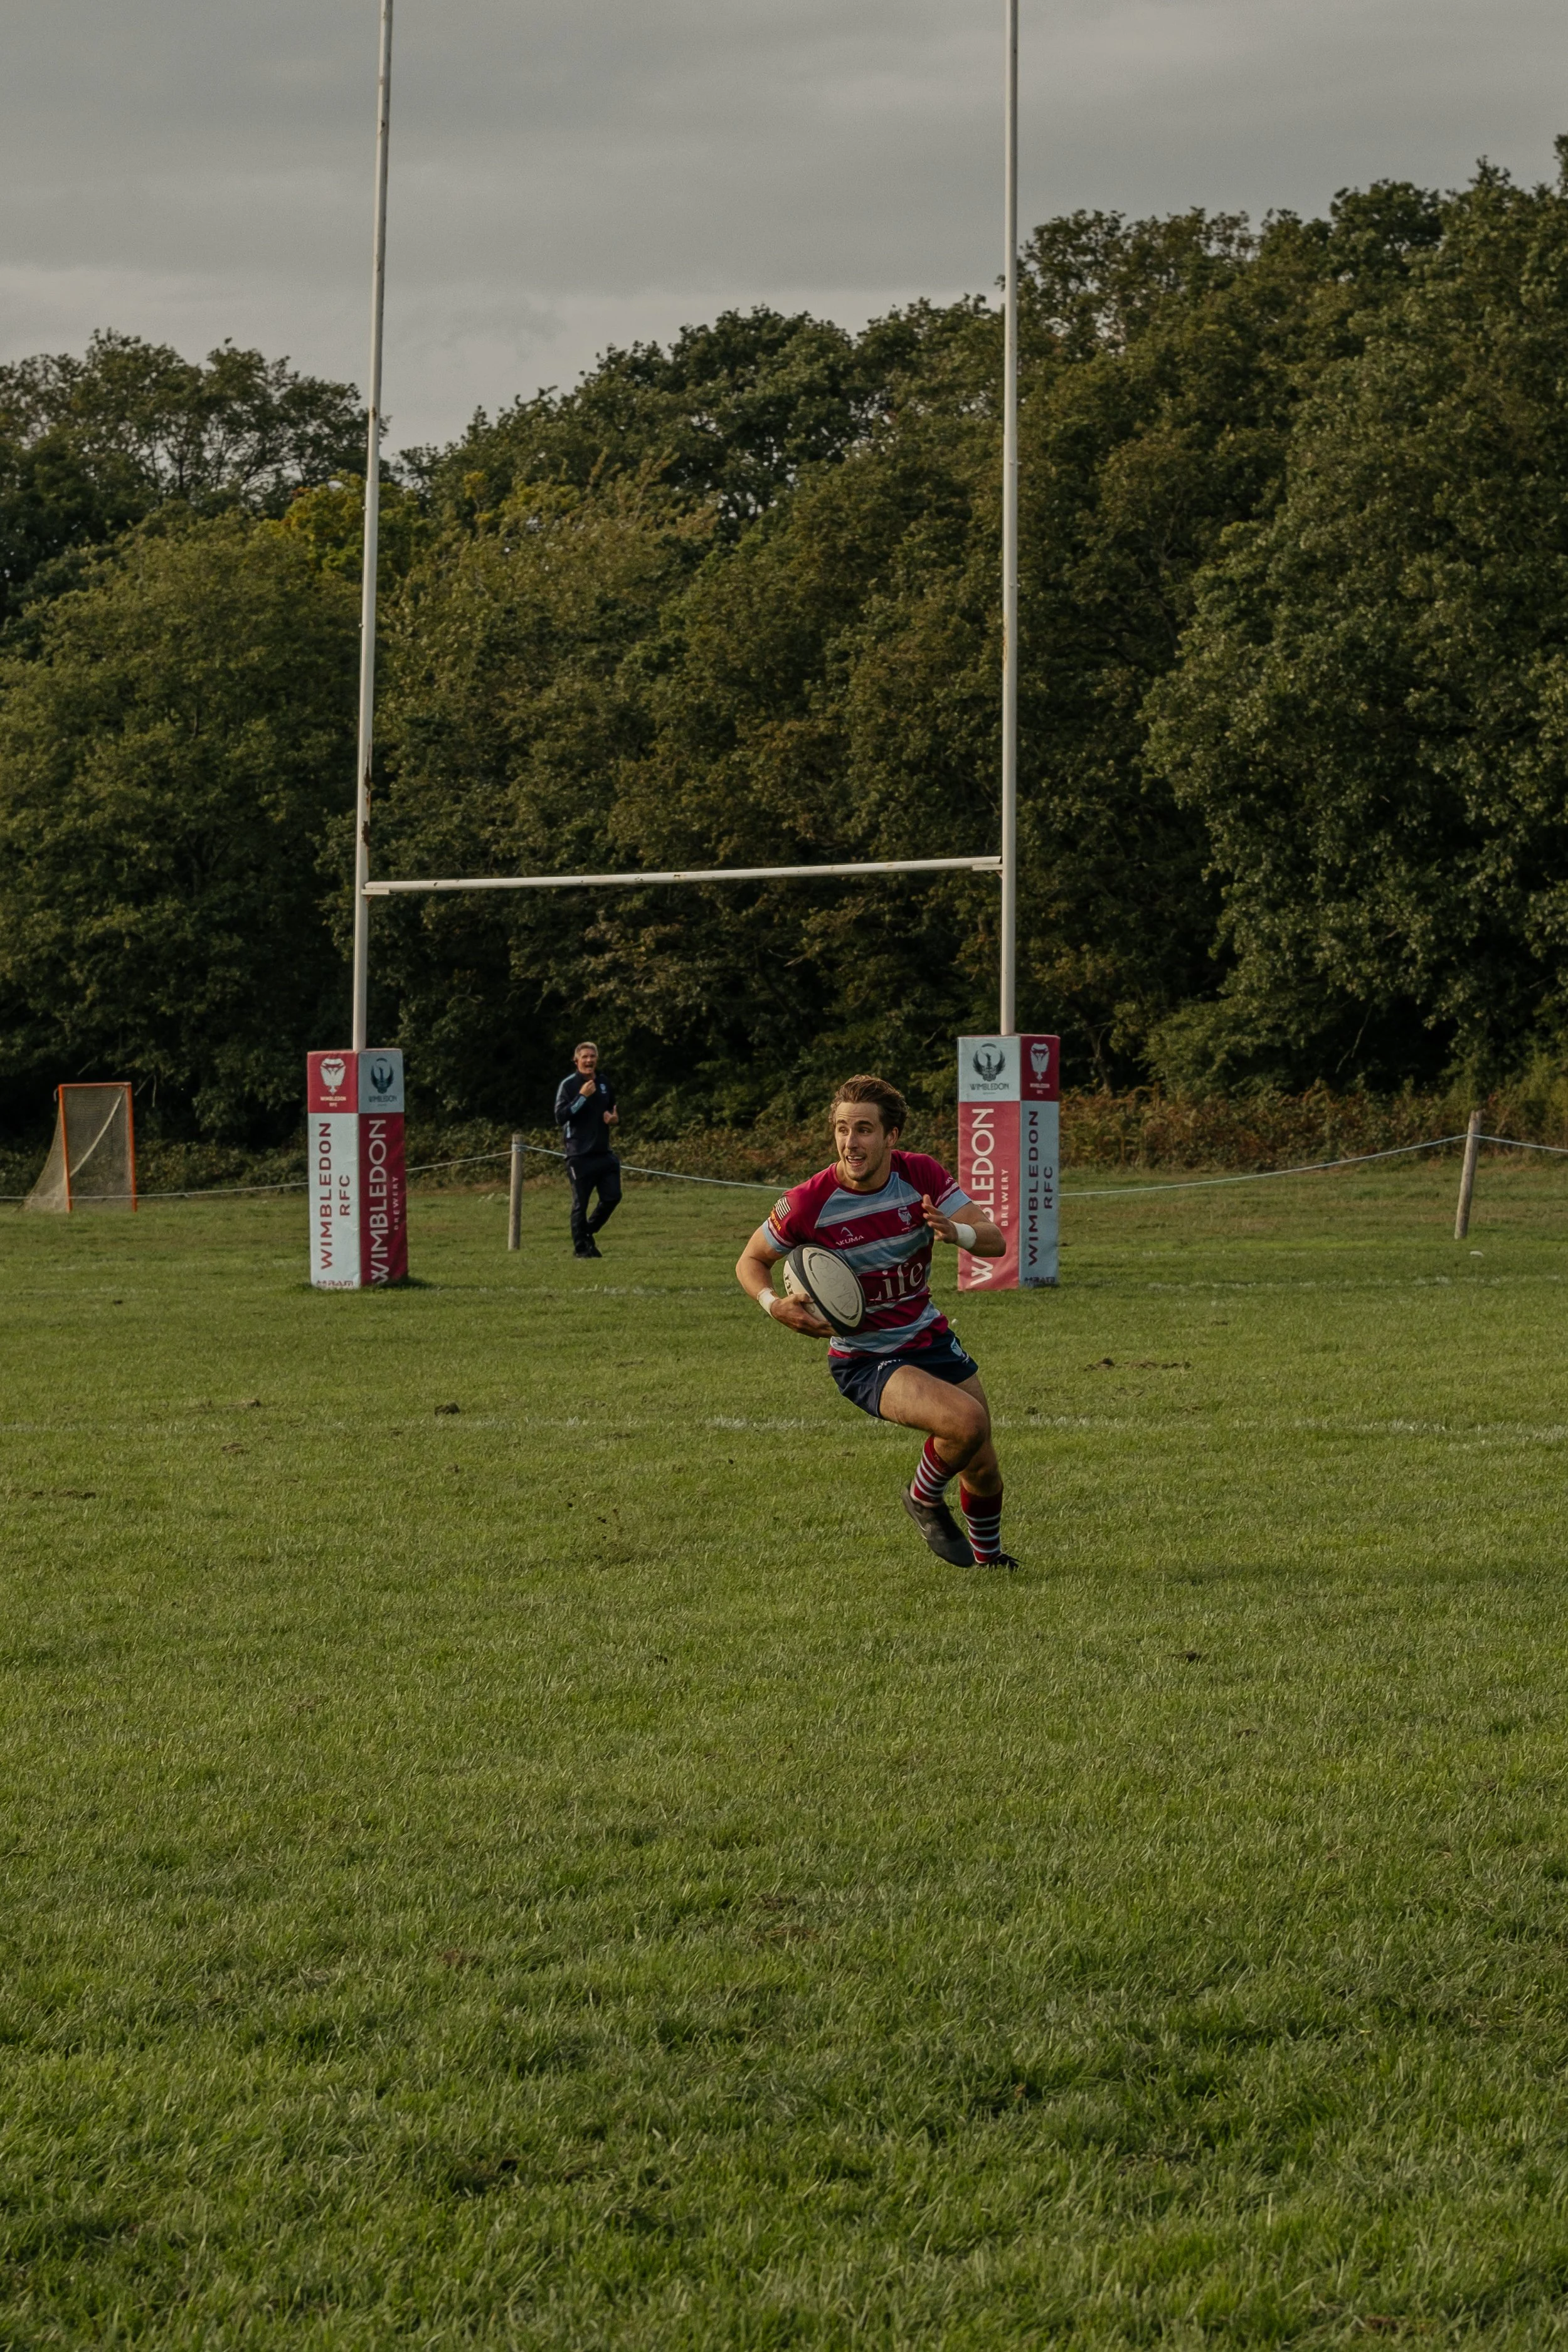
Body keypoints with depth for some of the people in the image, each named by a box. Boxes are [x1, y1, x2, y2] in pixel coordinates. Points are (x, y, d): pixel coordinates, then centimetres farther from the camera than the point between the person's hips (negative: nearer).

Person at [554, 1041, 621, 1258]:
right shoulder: (568, 1085, -6)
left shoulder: (605, 1084, 12)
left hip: (603, 1152, 5)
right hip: (579, 1155, -5)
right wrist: (582, 1096, -22)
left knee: (612, 1196, 1)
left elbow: (613, 1111, 28)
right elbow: (560, 1116, -16)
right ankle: (581, 1247, 9)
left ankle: (588, 1232, 22)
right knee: (580, 1203, -2)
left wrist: (614, 1119, 3)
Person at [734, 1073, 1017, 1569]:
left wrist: (956, 1231, -34)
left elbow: (995, 1241, -12)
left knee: (983, 1471, 10)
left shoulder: (923, 1175, -12)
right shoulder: (808, 1203, -20)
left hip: (929, 1337, 5)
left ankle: (988, 1556, 43)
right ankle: (925, 1500, 4)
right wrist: (776, 1306, -25)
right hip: (862, 1358, -5)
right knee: (966, 1421, -28)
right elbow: (751, 1261, -4)